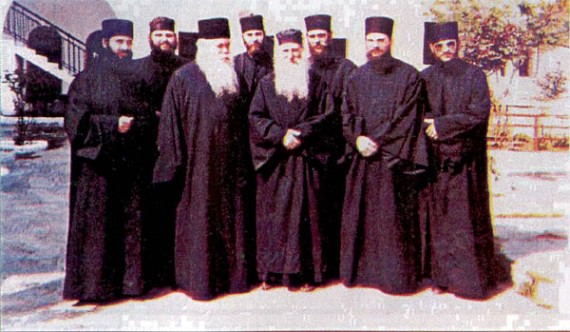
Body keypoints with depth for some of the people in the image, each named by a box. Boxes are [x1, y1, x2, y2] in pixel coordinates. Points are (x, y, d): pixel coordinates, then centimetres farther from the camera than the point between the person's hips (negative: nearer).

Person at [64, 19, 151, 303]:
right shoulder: (87, 80, 3)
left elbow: (148, 115, 18)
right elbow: (77, 119, -5)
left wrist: (136, 124, -2)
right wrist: (112, 125, -15)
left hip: (133, 163, 4)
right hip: (99, 163, -4)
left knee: (132, 222, 5)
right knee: (98, 223, -2)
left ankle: (130, 278, 14)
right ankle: (95, 282, 7)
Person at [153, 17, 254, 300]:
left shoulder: (233, 76, 12)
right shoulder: (183, 77, -2)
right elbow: (170, 122, -5)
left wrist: (243, 157, 10)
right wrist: (176, 161, -11)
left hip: (230, 162, 5)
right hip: (199, 162, -4)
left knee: (232, 217, 8)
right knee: (199, 220, 1)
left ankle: (234, 275, 20)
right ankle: (200, 280, 13)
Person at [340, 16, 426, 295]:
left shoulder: (408, 76, 0)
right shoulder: (357, 77, 13)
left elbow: (406, 118, -7)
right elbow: (347, 114, 8)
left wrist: (377, 142, -14)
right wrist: (357, 138, -10)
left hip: (393, 159, -4)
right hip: (362, 158, 4)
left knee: (392, 219, -2)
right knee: (359, 216, 7)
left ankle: (395, 276, 10)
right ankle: (360, 270, 19)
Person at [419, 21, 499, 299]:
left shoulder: (474, 76, 3)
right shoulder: (424, 78, 12)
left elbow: (479, 114, -7)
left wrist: (442, 125, -11)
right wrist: (430, 125, -10)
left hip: (464, 159, -3)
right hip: (434, 159, 3)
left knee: (465, 219, -1)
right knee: (437, 218, 4)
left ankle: (469, 279, 9)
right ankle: (442, 275, 13)